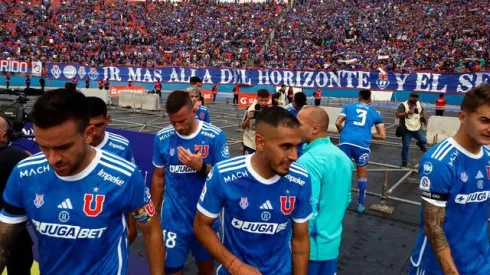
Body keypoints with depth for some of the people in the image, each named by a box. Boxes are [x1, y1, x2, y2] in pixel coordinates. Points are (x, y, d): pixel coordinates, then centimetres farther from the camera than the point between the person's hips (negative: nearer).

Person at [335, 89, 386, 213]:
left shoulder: (348, 106, 18)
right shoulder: (375, 113, 20)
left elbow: (337, 123, 6)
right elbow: (383, 136, 15)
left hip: (346, 141, 0)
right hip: (362, 144, 0)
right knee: (362, 174, 19)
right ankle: (360, 204, 24)